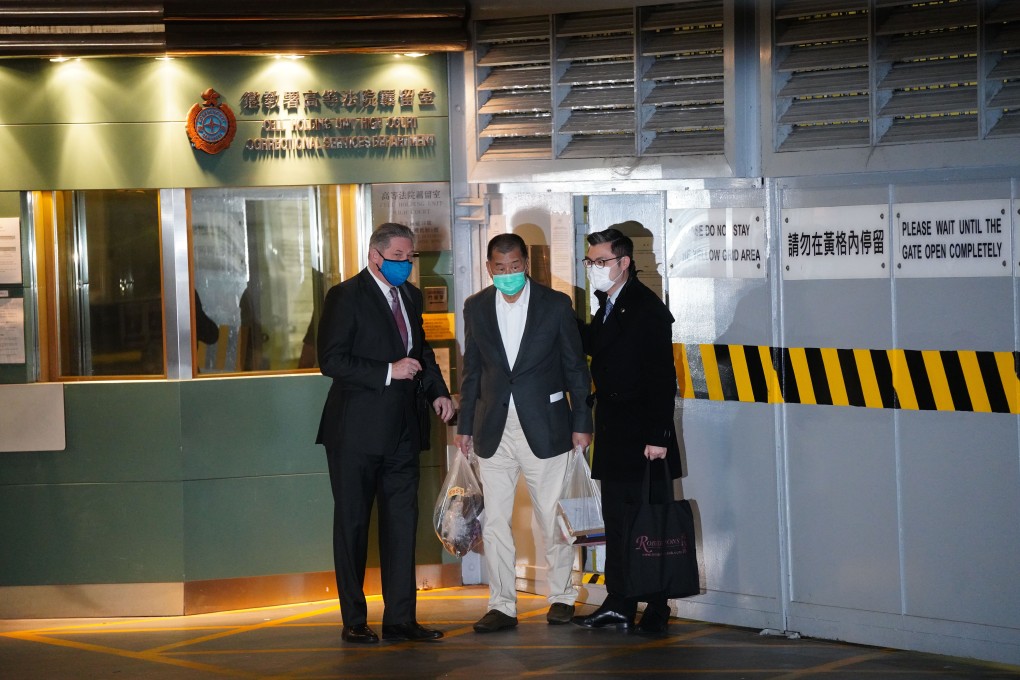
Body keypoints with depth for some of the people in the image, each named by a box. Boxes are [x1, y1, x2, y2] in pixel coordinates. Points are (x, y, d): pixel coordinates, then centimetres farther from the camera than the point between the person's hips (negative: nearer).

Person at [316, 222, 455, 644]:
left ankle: (400, 618, 11)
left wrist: (437, 391, 7)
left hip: (400, 431, 7)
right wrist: (388, 371, -20)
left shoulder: (410, 296, 13)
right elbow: (331, 360, -16)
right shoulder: (345, 297, -9)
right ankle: (354, 622, 9)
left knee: (402, 524, 6)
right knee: (352, 525, 3)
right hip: (356, 431, -6)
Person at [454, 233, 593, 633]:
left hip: (544, 428, -2)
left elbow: (575, 367, 2)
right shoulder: (476, 308, 6)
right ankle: (502, 606, 8)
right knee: (494, 520, 2)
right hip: (494, 430, 2)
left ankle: (562, 596, 20)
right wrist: (465, 426, 9)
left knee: (553, 517, 5)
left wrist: (581, 423, -1)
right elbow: (472, 371, 12)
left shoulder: (555, 305, -1)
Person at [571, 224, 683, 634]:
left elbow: (663, 377, -17)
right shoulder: (608, 306, 14)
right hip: (613, 434, 9)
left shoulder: (647, 309, -14)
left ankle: (657, 611, 5)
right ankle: (618, 605, 18)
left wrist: (658, 435, -21)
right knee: (616, 522, 12)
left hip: (641, 437, -9)